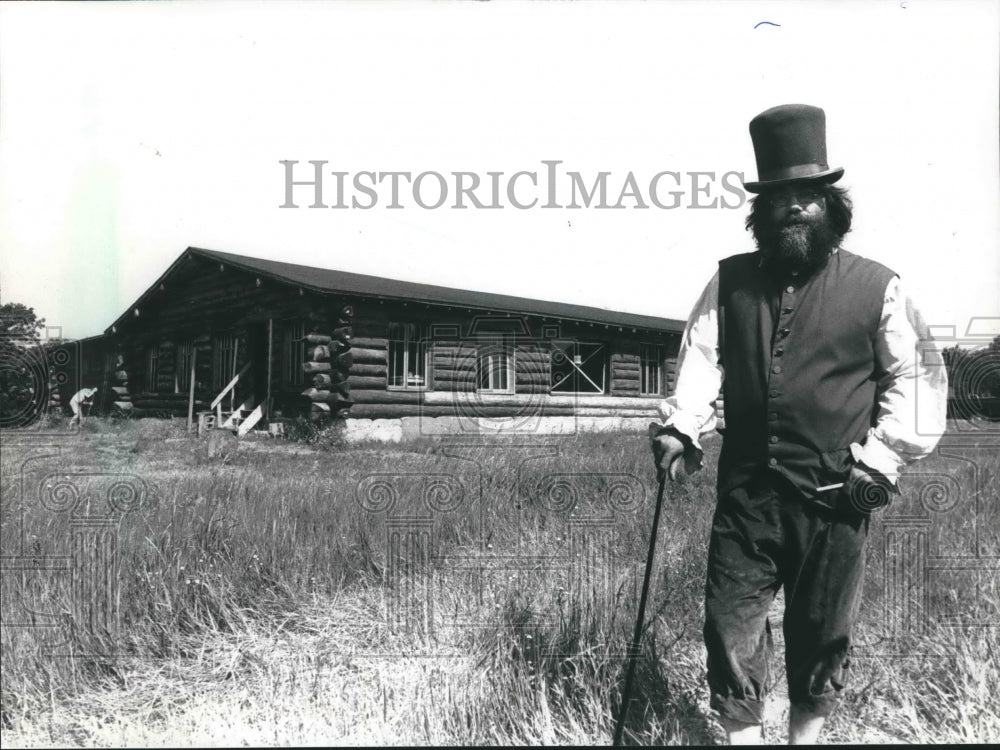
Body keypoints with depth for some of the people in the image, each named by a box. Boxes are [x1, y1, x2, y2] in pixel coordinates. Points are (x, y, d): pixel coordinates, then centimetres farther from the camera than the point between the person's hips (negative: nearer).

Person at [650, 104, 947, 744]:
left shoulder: (877, 288, 1)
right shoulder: (730, 283, 8)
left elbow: (915, 377, 3)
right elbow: (701, 357, 3)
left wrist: (885, 452, -7)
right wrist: (681, 426, -13)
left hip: (836, 503, -1)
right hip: (747, 496, 2)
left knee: (823, 636, 12)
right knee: (730, 627, 4)